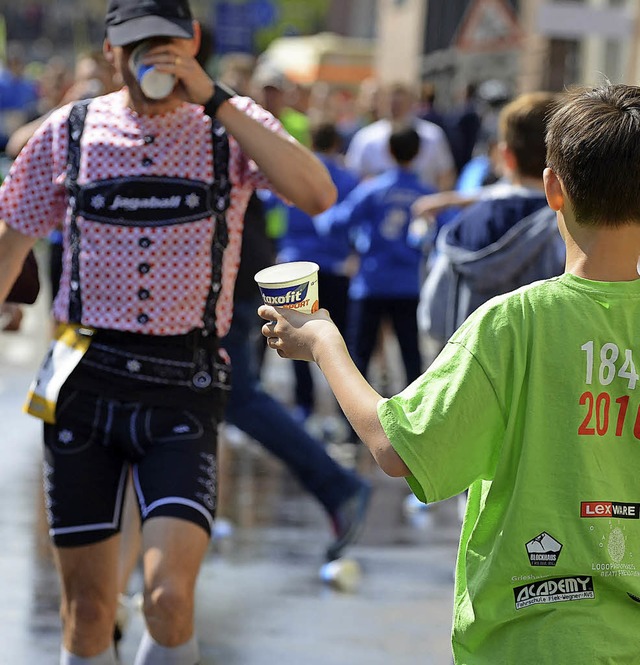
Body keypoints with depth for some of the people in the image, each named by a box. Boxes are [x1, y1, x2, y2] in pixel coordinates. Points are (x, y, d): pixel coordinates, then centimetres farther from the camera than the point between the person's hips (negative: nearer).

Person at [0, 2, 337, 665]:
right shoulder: (69, 132, 5)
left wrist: (214, 98, -20)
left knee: (170, 597, -16)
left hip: (183, 387, -2)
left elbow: (317, 194, -18)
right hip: (82, 384, 2)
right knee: (87, 606, 6)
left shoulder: (232, 124, 1)